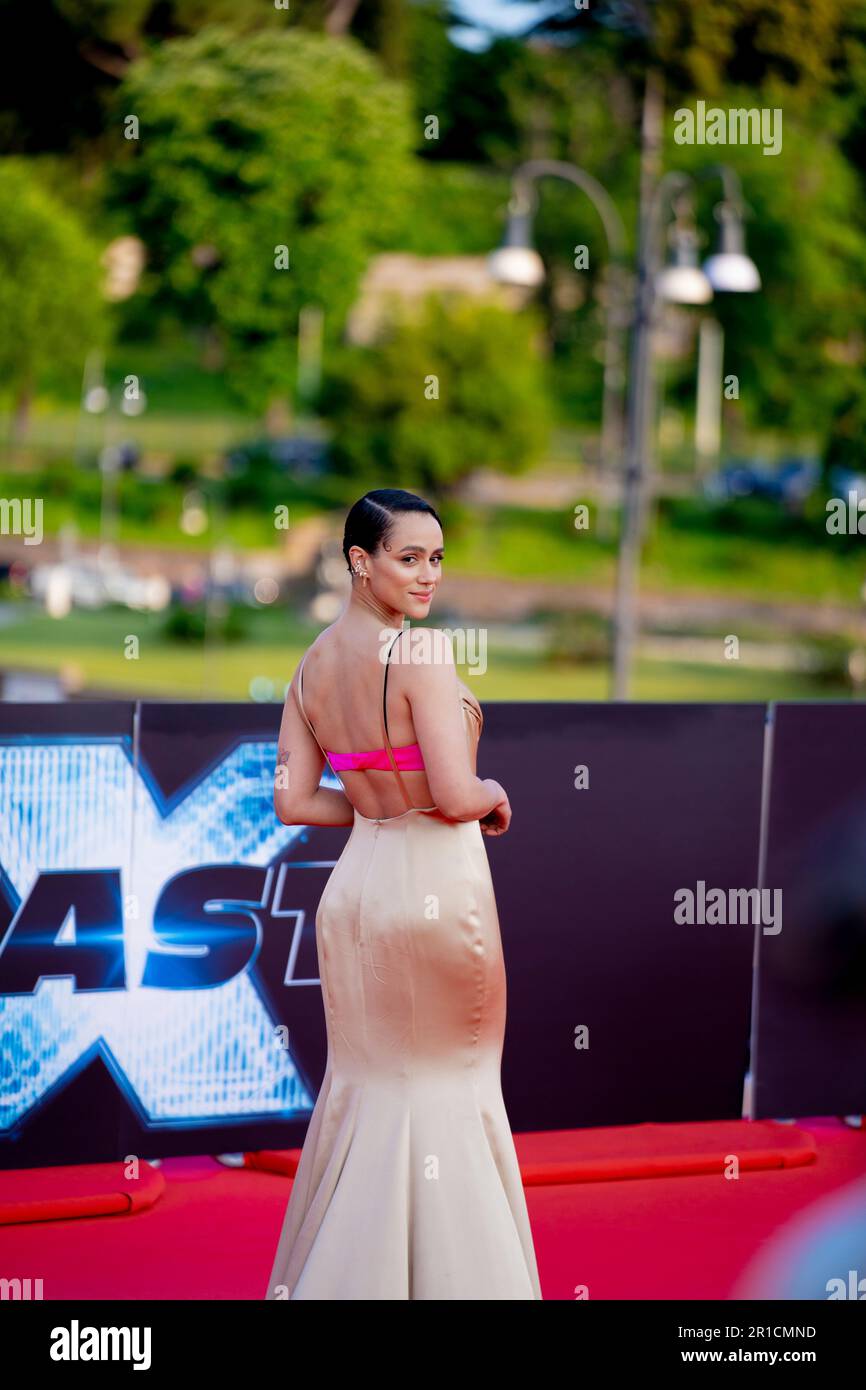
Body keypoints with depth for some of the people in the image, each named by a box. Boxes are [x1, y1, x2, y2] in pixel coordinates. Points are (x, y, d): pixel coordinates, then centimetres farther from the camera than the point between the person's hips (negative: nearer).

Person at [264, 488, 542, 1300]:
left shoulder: (314, 664, 5)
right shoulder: (421, 652, -17)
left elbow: (292, 801, 6)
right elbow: (456, 796, -22)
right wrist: (496, 796, -1)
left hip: (355, 888, 7)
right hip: (436, 886, -7)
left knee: (368, 1084, 16)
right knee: (452, 1090, 7)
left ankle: (333, 1279, 22)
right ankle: (452, 1273, 15)